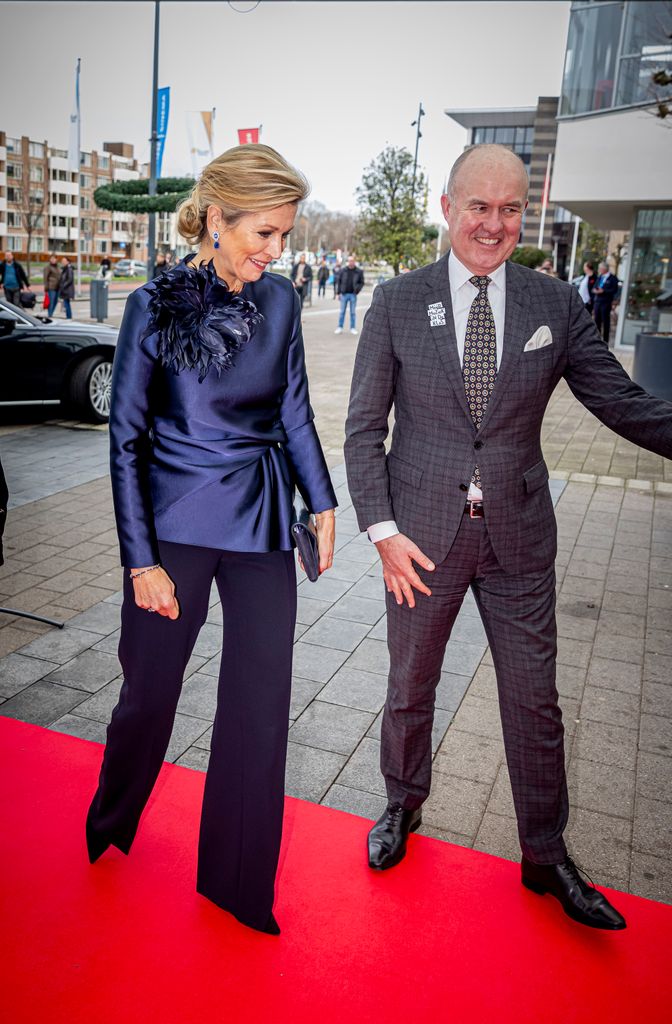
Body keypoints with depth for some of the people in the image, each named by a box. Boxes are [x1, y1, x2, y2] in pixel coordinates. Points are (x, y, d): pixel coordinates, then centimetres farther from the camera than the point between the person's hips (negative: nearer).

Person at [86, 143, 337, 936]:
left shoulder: (279, 300, 2)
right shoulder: (155, 305, -10)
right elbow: (126, 440, -8)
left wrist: (322, 503, 7)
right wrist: (141, 560, -10)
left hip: (261, 525, 4)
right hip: (177, 522, -3)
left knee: (262, 701, 7)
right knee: (149, 690, 12)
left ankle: (237, 880, 29)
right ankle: (110, 824, 46)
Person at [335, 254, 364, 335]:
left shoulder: (359, 271, 0)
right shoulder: (343, 270, 3)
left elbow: (362, 282, 3)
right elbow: (339, 281, 7)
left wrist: (357, 290, -13)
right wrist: (339, 292, 1)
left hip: (353, 295, -1)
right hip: (344, 294, 1)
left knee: (352, 312, 7)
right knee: (342, 312, 4)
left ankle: (352, 328, 14)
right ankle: (340, 327, 9)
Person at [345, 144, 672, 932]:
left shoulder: (556, 304, 0)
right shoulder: (397, 302, -4)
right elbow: (363, 428, -4)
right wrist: (382, 531, -11)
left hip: (517, 537, 1)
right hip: (423, 533, -1)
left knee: (534, 699, 11)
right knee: (410, 686, 16)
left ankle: (545, 857, 33)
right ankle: (403, 807, 44)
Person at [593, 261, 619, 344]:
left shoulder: (612, 278, -6)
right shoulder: (599, 277, 17)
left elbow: (614, 290, -13)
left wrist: (603, 291, -19)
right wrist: (594, 290, -5)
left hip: (606, 302, -7)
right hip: (597, 301, 7)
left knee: (605, 321, -2)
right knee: (597, 320, 8)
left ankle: (605, 340, 3)